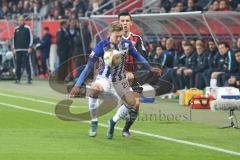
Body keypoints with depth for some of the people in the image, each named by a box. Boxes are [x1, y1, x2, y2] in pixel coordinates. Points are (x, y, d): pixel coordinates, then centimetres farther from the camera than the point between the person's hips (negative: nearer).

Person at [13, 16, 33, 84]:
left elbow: (31, 38, 0)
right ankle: (18, 78, 9)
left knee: (27, 64, -7)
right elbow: (14, 39, 18)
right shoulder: (16, 29, 13)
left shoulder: (27, 28, 1)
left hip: (26, 50, -4)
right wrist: (14, 48, 11)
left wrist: (30, 47, -7)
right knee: (18, 65, 4)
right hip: (18, 50, 4)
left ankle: (29, 78, -6)